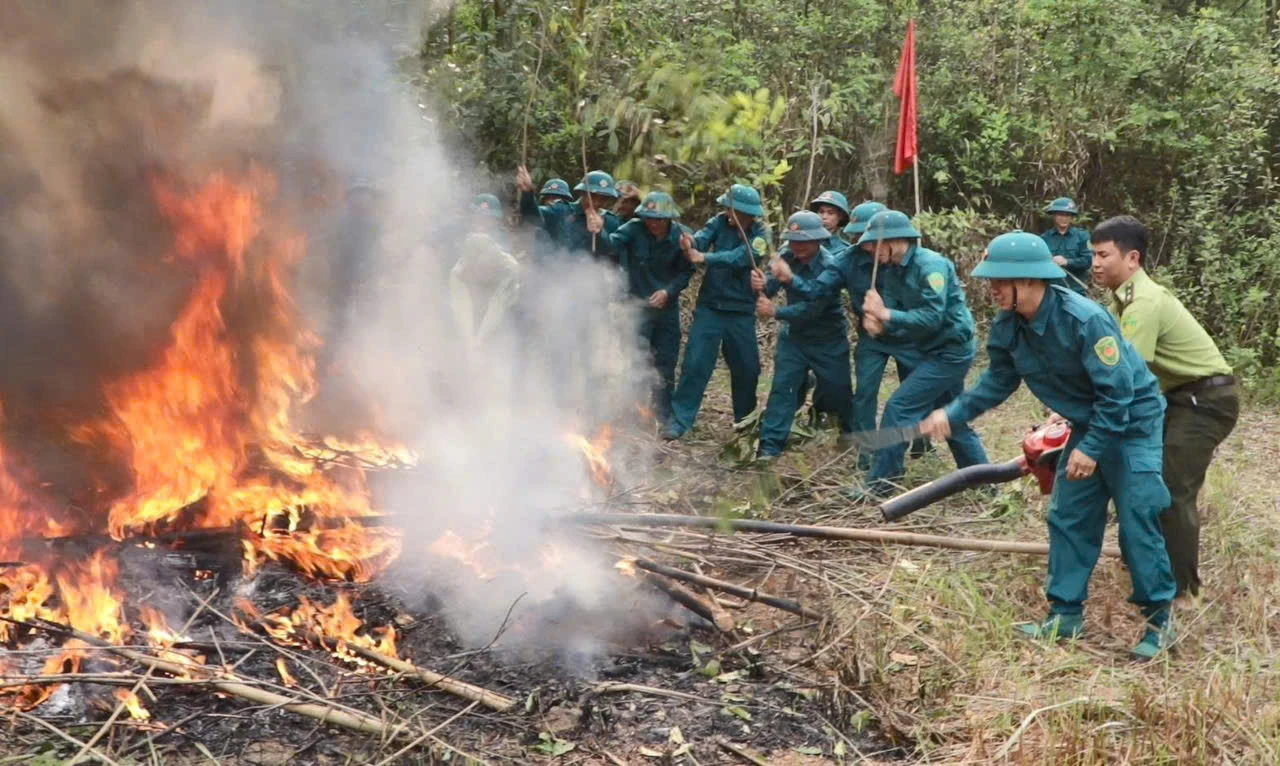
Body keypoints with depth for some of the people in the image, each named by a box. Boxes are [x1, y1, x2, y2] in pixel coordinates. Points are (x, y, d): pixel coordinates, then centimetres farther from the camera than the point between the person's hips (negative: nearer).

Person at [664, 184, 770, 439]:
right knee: (695, 363, -6)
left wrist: (704, 258, -36)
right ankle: (679, 420, 1)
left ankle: (745, 420, 32)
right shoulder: (720, 221, -1)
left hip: (741, 312, 0)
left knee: (747, 367, 11)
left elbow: (740, 257, -25)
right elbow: (703, 237, -17)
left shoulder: (759, 236, -8)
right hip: (710, 306, 0)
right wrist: (691, 243, -41)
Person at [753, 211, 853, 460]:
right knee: (783, 386, -4)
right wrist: (762, 284, -39)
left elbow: (813, 309, -31)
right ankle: (771, 444, 1)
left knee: (838, 390, 11)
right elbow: (772, 287, -17)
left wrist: (775, 312, -32)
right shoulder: (787, 255, -9)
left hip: (828, 340, -4)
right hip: (794, 335, 4)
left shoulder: (830, 266, -26)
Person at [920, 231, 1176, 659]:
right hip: (1089, 423, 8)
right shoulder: (1007, 328, -8)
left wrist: (1092, 448, -25)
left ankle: (1159, 621, 8)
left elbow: (1118, 389, -26)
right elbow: (999, 381, 5)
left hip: (1131, 420, -7)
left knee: (1136, 521, -7)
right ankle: (1066, 616, 15)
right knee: (1068, 518, 7)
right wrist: (953, 415, -5)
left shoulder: (1085, 319, -31)